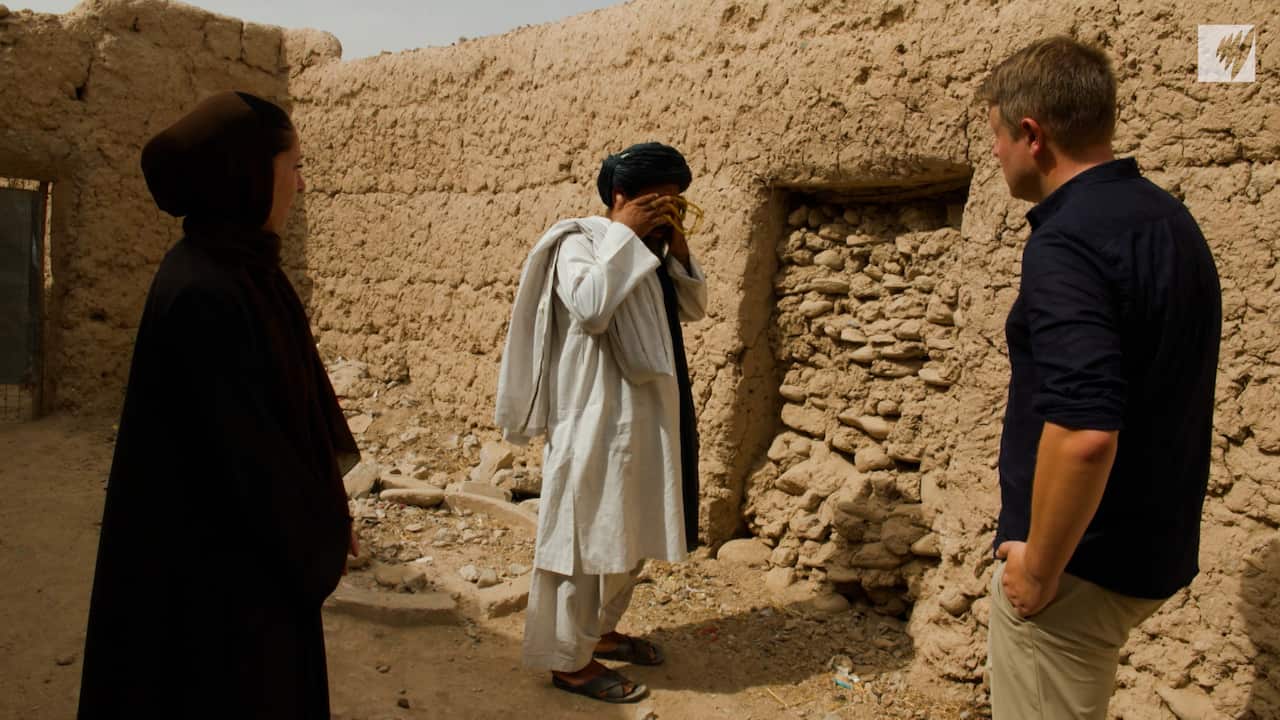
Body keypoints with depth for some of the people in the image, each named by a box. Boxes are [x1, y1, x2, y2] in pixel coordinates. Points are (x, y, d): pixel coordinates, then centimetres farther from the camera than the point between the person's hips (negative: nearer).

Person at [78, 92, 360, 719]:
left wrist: (322, 514, 9)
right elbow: (241, 441, -23)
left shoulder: (241, 270, 4)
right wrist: (320, 536, -11)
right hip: (219, 560, -9)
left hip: (254, 542, 9)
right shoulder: (202, 292, -25)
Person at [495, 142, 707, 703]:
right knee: (585, 534, -1)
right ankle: (566, 660, 11)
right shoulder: (581, 243, -14)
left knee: (629, 531, 18)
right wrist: (625, 233, -23)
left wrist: (676, 245, -2)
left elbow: (694, 307, 12)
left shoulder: (647, 253, 13)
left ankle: (599, 630, 34)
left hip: (642, 416, 9)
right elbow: (590, 308, -31)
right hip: (596, 419, -9)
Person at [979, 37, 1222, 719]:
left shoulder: (1067, 242, -23)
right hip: (1153, 542, 10)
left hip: (1085, 558, -9)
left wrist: (1039, 566, -19)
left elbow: (1083, 433, -33)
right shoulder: (1169, 218, 7)